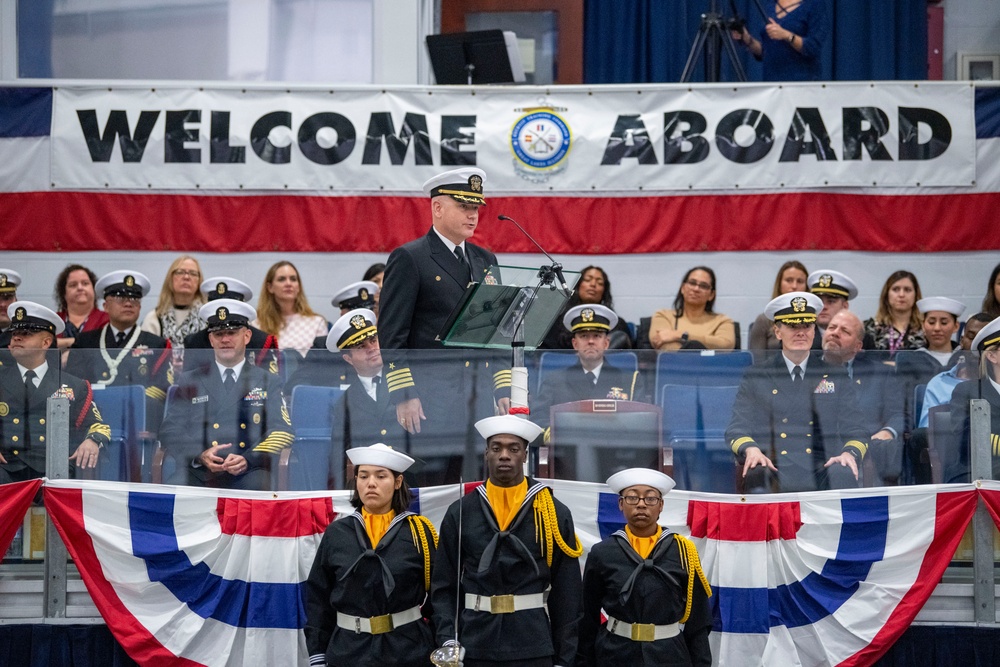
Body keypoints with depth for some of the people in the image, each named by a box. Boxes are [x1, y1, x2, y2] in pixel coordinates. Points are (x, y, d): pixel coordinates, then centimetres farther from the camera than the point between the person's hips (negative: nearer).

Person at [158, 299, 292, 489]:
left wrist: (248, 459, -14)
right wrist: (199, 455, -11)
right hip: (198, 476, 0)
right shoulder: (189, 381, 21)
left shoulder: (267, 382, 18)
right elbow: (170, 430, 11)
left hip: (248, 476, 0)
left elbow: (282, 432, 7)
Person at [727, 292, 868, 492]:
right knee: (757, 475, -38)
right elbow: (737, 429, 8)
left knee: (843, 475, -34)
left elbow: (855, 431, 13)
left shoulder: (836, 377, 19)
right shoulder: (756, 377, 16)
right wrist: (751, 450, -16)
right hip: (775, 472, -2)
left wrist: (850, 453, -12)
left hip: (823, 471, 2)